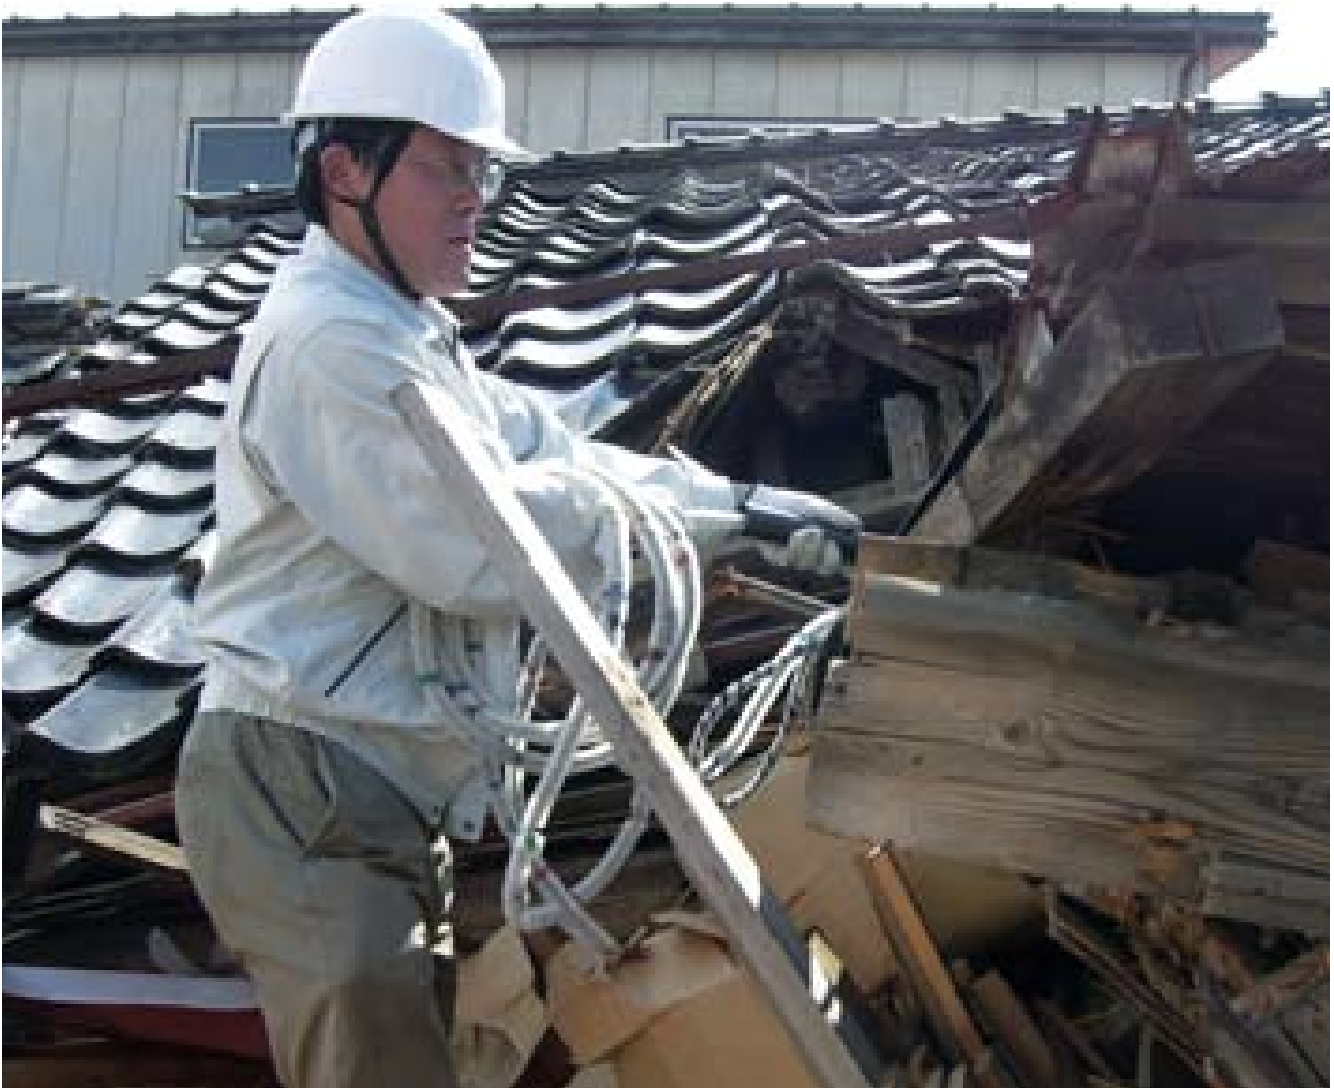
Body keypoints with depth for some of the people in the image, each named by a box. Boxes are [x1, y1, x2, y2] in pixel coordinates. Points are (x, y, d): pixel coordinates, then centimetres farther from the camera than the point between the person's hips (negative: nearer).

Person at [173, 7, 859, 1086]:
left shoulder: (408, 337, 19)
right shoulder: (331, 340, -17)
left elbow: (552, 452, 15)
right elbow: (483, 551, -23)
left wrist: (746, 503, 4)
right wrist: (674, 513, -12)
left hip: (377, 793, 11)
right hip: (301, 786, -11)